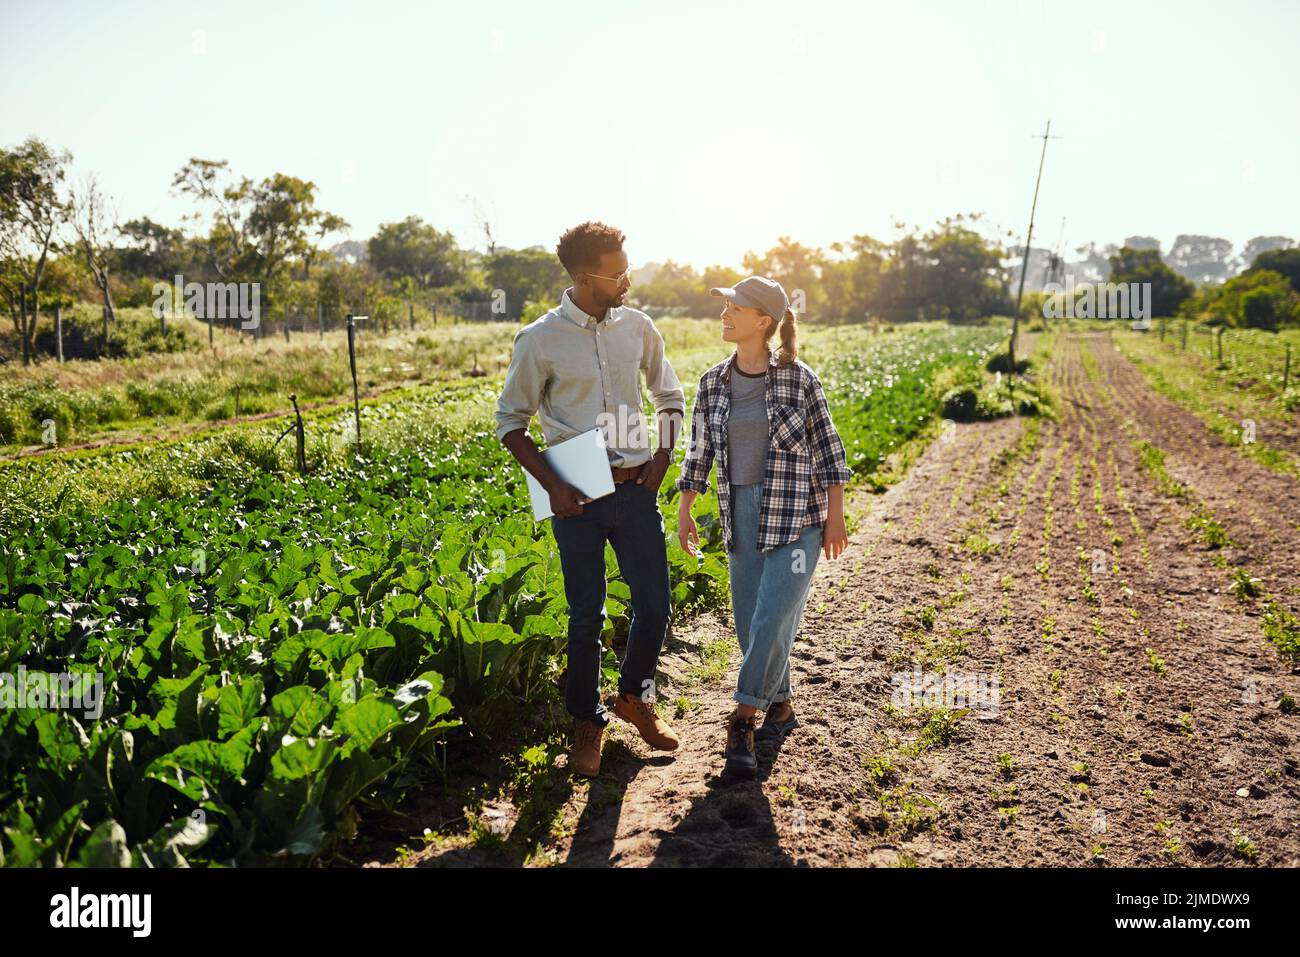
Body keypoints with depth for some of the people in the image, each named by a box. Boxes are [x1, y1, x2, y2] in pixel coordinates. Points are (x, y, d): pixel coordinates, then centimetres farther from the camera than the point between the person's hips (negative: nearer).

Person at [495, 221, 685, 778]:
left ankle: (634, 697, 35)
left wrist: (662, 459, 1)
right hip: (577, 497, -3)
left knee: (656, 605, 7)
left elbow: (669, 396, 16)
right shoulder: (540, 340, -8)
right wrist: (551, 485, -12)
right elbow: (510, 421, -2)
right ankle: (587, 722, 27)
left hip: (635, 488, 3)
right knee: (586, 616, 5)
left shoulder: (637, 326, 3)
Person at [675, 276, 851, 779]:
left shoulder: (799, 378, -7)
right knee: (750, 623, 10)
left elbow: (827, 448, -2)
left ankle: (742, 721, 4)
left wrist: (835, 515, -3)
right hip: (741, 514, 5)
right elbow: (698, 451, 10)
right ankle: (780, 705, 31)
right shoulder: (713, 383, 4)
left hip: (796, 515, -4)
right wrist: (684, 511, 9)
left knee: (772, 619, -10)